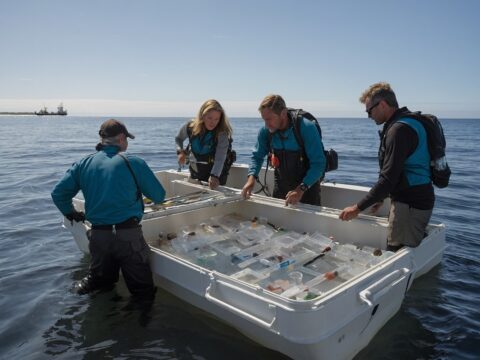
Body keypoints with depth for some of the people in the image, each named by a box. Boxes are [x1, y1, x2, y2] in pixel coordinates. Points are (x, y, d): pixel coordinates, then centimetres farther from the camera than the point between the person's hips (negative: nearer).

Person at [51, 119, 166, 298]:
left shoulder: (83, 164, 6)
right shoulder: (134, 162, -6)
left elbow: (58, 193, 6)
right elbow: (159, 196, 0)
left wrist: (70, 213, 24)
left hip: (98, 235, 5)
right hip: (128, 235, -4)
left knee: (102, 278, 30)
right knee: (145, 293, 8)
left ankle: (89, 283, 7)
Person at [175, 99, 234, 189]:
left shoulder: (222, 133, -25)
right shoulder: (190, 127, -13)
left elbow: (220, 158, -37)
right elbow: (178, 138, 8)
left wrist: (215, 176, -52)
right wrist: (180, 152, -10)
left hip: (217, 172, -4)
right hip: (196, 171, 4)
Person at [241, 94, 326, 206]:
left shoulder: (306, 128, -26)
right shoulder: (266, 131, -13)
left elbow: (318, 164, -28)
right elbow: (257, 156, 0)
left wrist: (301, 189, -39)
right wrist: (252, 177, -19)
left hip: (308, 184, -4)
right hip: (281, 183, 4)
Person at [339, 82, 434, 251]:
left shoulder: (400, 129, -18)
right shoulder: (404, 123, 16)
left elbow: (389, 178, -23)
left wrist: (359, 207, -19)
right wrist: (380, 198, 24)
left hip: (411, 204, -10)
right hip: (416, 199, 10)